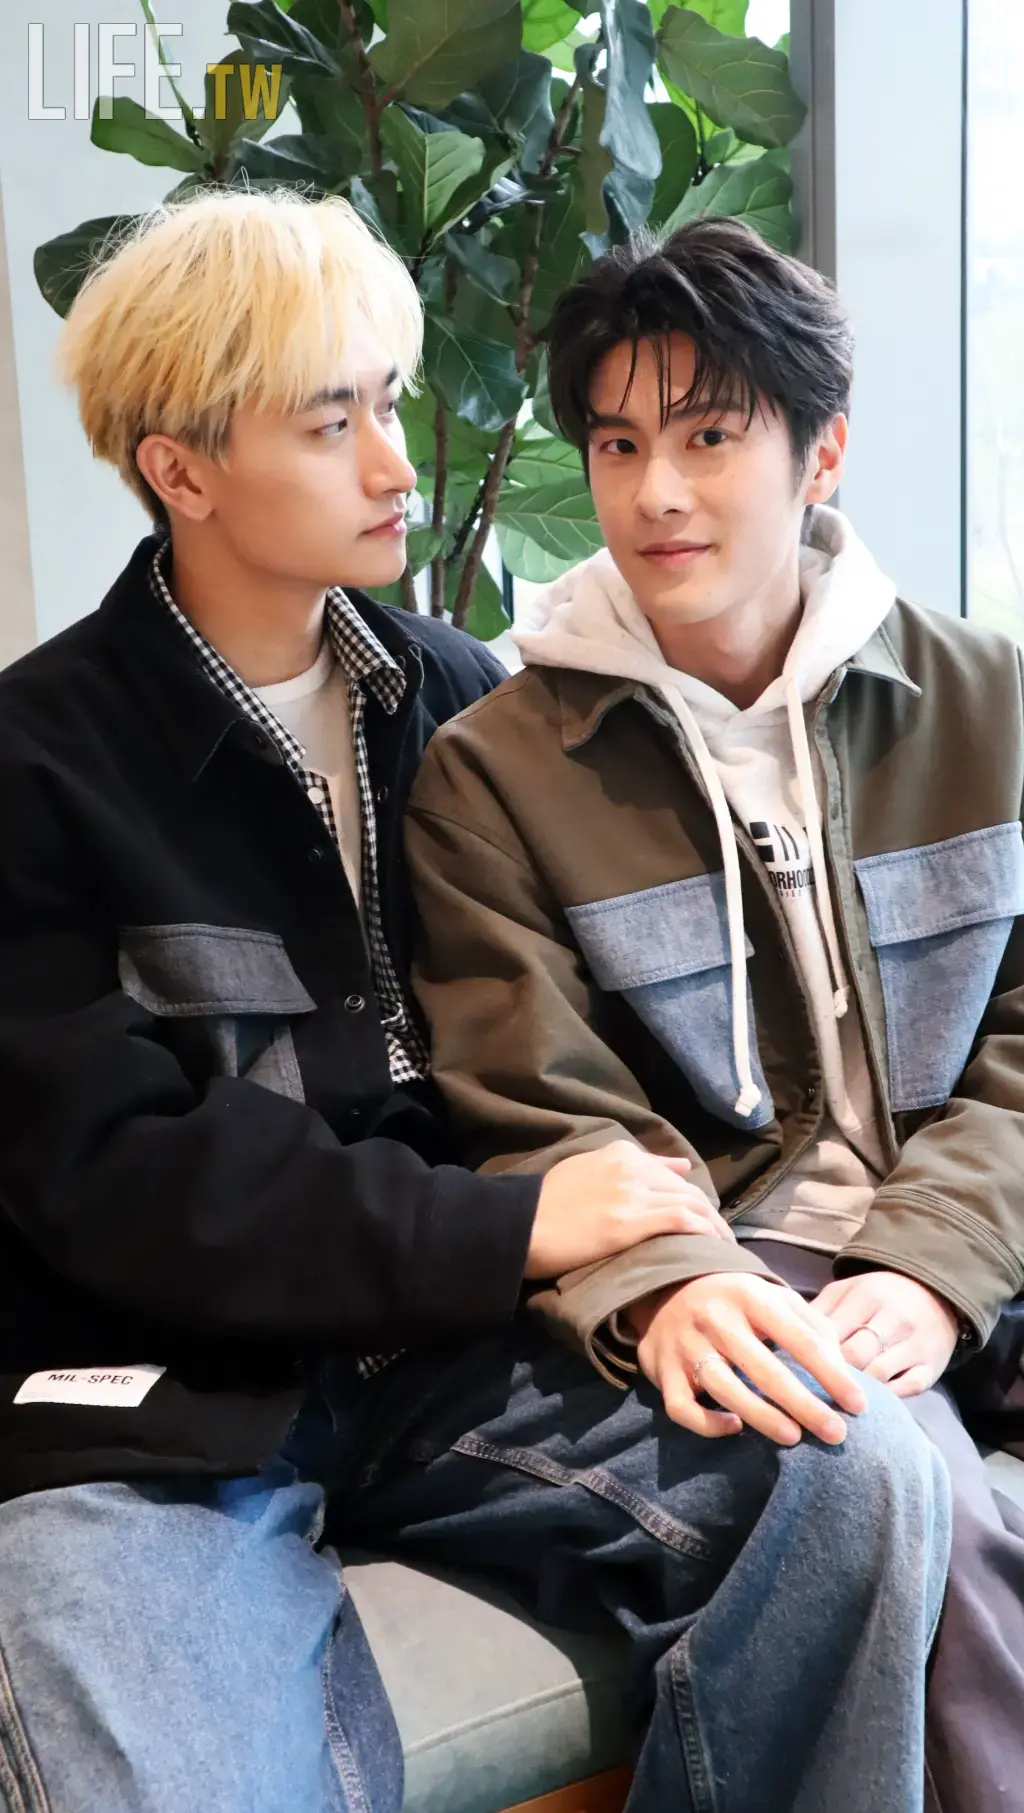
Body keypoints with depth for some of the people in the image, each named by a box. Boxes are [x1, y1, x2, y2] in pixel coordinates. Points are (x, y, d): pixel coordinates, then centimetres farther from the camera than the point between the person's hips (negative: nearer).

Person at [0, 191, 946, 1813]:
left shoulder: (457, 702, 9)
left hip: (445, 1343, 4)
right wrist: (510, 1228, -16)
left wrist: (662, 1257, -12)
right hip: (148, 1405, -3)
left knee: (862, 1478, -18)